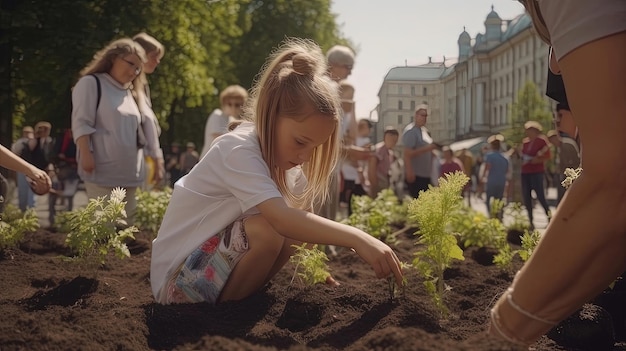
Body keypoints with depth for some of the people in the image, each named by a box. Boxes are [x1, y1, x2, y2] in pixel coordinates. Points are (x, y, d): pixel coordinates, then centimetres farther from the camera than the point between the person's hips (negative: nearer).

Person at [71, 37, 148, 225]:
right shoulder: (91, 83, -1)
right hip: (102, 171, -7)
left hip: (128, 171, 7)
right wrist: (86, 154, -18)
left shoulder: (130, 92, 20)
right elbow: (81, 123, -8)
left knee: (125, 224, 8)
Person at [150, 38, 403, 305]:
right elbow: (281, 218, -41)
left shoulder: (281, 153, 1)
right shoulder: (238, 151, -26)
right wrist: (357, 238, -45)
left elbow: (303, 218, 2)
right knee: (267, 230, -29)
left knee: (297, 231, -6)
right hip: (177, 282, -8)